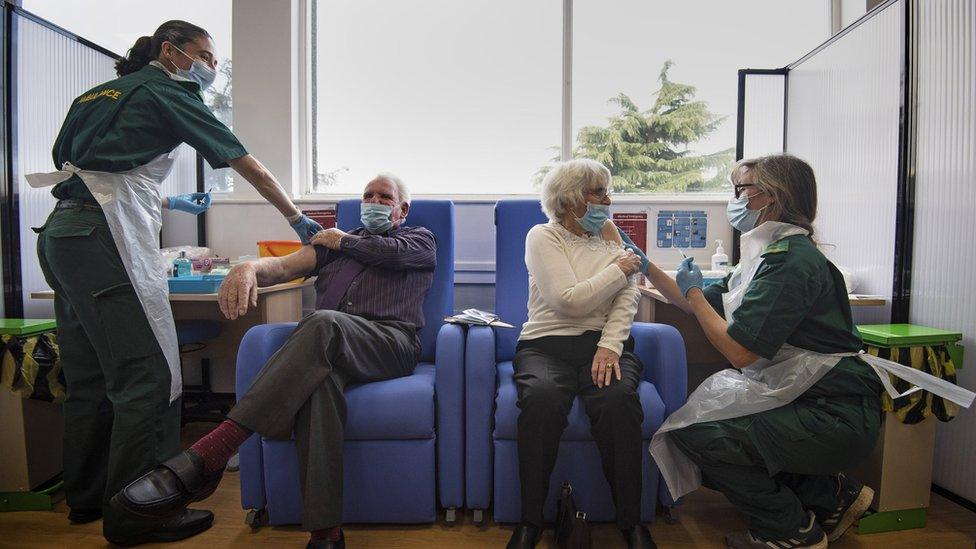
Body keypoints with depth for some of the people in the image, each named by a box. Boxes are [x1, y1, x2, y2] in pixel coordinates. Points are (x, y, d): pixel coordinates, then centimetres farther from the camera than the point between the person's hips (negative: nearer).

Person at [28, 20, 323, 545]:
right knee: (149, 377, -7)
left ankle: (86, 497, 25)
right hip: (106, 238, -9)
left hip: (61, 233, 9)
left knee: (91, 377, 14)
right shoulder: (167, 93, 2)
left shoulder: (101, 93, 24)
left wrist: (168, 202, 32)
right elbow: (248, 166, 2)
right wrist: (297, 218, 10)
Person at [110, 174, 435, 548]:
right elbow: (284, 266, 17)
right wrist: (250, 268, -7)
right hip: (332, 349, 3)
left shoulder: (420, 239, 24)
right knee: (316, 377, -36)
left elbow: (393, 253, -2)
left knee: (323, 324, -37)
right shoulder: (333, 241, 34)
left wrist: (343, 241, 15)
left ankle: (206, 457, -41)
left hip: (391, 343, -3)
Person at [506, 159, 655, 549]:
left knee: (618, 399, -31)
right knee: (542, 398, -35)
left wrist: (610, 345, -12)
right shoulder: (543, 236, 2)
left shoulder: (609, 235, 16)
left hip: (605, 343, 3)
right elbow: (571, 301, -11)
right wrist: (620, 268, -1)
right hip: (546, 344, -2)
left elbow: (627, 297, 4)